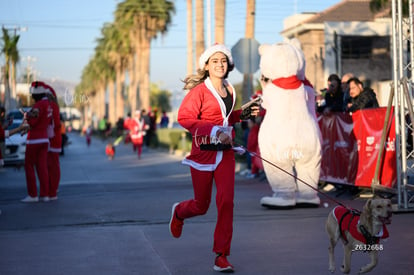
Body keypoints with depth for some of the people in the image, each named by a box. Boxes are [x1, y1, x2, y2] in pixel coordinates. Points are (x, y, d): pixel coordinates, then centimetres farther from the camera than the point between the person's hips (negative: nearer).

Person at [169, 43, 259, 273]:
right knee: (201, 205, 8)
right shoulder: (200, 91, -10)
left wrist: (243, 114, 7)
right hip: (203, 152, -4)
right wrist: (214, 131, -25)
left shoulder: (230, 91, 9)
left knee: (226, 201, -8)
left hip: (225, 152, 4)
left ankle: (221, 256, 0)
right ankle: (179, 212, 46)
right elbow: (184, 117, -19)